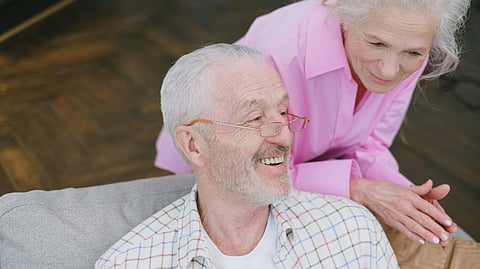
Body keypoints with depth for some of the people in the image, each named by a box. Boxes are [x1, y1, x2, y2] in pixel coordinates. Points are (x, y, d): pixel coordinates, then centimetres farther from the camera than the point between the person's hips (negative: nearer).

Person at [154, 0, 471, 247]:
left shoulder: (408, 53, -22)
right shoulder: (284, 51, -41)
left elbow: (366, 147, -11)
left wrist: (404, 194, -31)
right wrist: (359, 189, -39)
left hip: (301, 167, 5)